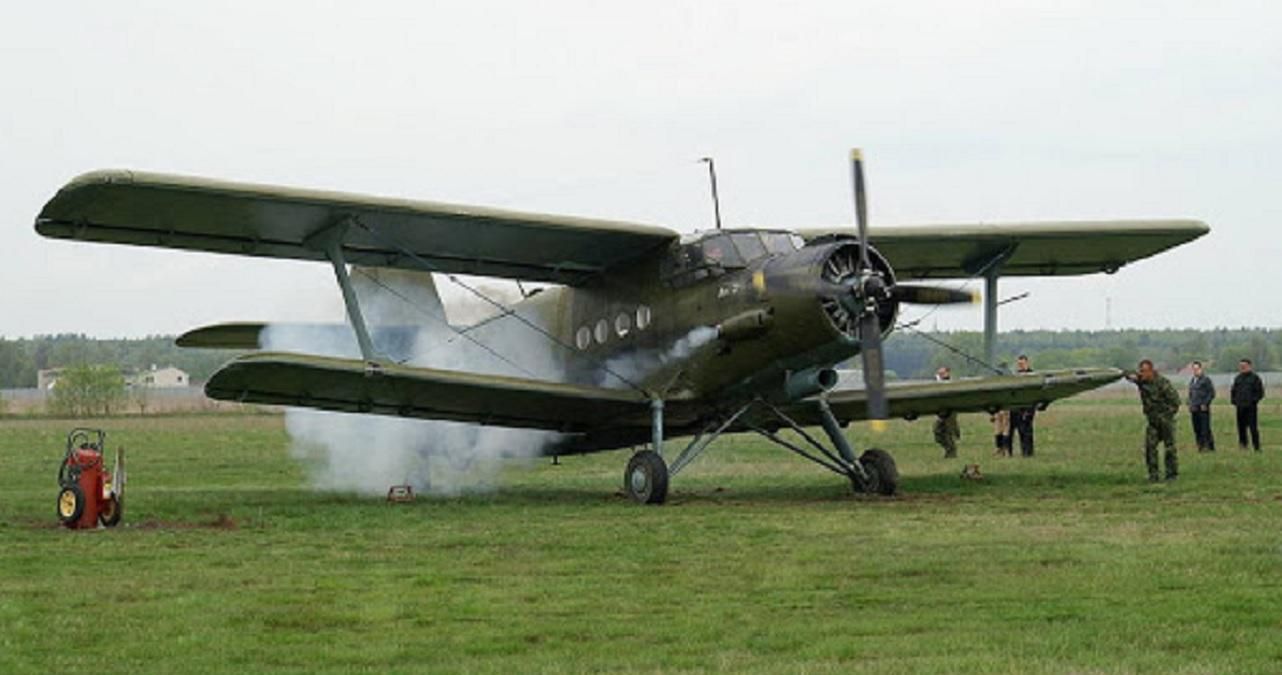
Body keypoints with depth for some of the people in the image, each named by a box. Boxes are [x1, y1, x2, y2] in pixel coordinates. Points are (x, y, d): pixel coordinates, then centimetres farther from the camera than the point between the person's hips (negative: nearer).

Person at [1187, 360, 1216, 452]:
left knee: (1205, 428, -9)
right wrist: (1190, 405, 12)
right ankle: (1200, 446, 11)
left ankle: (1209, 446, -5)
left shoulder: (1206, 379, -4)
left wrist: (1205, 404, -13)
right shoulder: (1192, 381, 18)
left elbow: (1211, 393, -8)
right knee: (1197, 430, 5)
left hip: (1203, 408, -7)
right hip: (1194, 409, 7)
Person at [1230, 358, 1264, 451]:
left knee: (1253, 427, -6)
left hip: (1251, 407, -5)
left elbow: (1260, 392, -2)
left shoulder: (1255, 378, 0)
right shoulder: (1237, 378, 14)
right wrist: (1234, 401, 9)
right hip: (1240, 407, 5)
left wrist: (1254, 401, -11)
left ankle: (1256, 447, -3)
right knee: (1241, 427, 5)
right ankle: (1242, 445, 10)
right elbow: (1233, 391, 23)